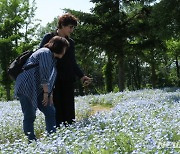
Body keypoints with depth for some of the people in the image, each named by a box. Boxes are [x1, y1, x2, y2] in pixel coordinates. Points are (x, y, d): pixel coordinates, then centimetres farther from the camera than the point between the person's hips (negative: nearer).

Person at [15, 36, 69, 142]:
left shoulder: (53, 58, 20)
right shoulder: (46, 53, -11)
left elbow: (50, 79, 18)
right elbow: (44, 75, -17)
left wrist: (50, 95, 12)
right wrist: (46, 92, -16)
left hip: (37, 90, 10)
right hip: (26, 88, -10)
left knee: (50, 112, 3)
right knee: (30, 116, -6)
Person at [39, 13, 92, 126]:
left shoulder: (71, 42, 16)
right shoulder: (49, 38, 2)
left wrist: (82, 76, 8)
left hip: (68, 80, 5)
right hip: (52, 80, -5)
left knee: (69, 109, 2)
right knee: (56, 109, -6)